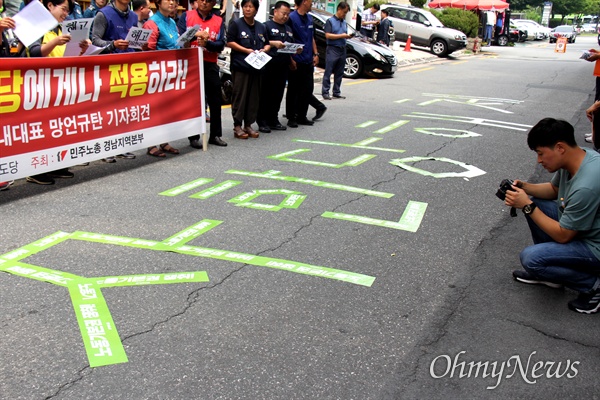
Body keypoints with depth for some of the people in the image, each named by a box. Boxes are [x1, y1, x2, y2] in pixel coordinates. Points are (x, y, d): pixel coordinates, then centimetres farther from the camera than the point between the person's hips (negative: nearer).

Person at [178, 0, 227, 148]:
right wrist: (195, 35, -26)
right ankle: (194, 137, 10)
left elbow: (221, 45, -4)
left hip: (210, 65, 2)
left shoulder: (219, 21, 6)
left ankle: (215, 135, 18)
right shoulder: (186, 16, 3)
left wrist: (207, 43, -23)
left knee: (215, 101, 7)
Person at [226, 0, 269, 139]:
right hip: (240, 66, -5)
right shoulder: (236, 24, 0)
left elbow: (267, 44, 21)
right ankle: (237, 126, -2)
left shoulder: (261, 27, 17)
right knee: (240, 96, -6)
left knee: (253, 97, 6)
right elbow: (230, 42, -6)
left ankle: (248, 125, 13)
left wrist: (264, 49, -2)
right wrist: (247, 50, -14)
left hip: (256, 67, 5)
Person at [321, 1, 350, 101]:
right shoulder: (330, 21, -3)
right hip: (332, 49, -7)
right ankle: (325, 92, -4)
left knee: (339, 73, 9)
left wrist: (348, 36, 1)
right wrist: (341, 36, -14)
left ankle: (336, 92, 15)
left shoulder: (344, 22, 17)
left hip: (342, 49, 7)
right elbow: (327, 35, -12)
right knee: (328, 72, -6)